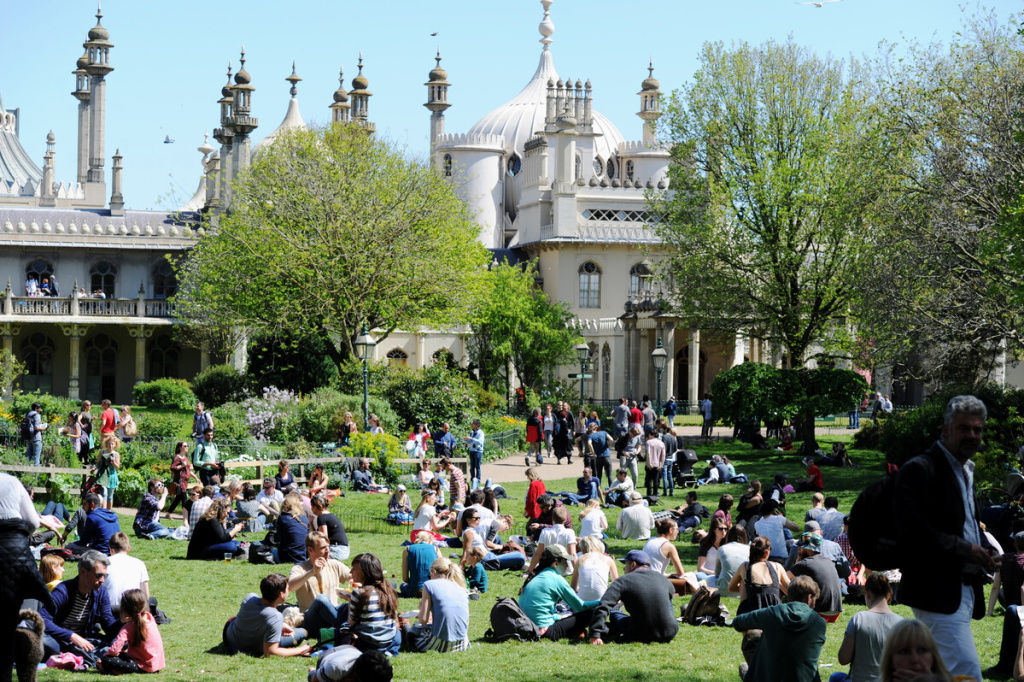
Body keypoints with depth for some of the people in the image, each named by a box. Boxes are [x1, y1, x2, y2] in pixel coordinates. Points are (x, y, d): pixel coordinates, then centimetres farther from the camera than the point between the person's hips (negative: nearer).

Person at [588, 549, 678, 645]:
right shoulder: (662, 578, 8)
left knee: (614, 614, 26)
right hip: (670, 635, 2)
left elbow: (603, 607, -14)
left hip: (641, 637, -2)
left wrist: (595, 635, -15)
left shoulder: (623, 581, -5)